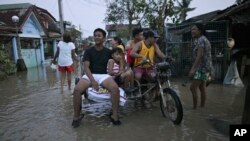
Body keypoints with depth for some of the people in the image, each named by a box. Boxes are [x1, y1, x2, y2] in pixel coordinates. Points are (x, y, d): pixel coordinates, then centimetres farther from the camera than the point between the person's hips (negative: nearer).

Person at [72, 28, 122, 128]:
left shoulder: (108, 52, 10)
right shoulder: (88, 51, 5)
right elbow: (86, 67, -6)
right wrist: (92, 80, -20)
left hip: (104, 75, 0)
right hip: (90, 75, 0)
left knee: (115, 88, -31)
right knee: (77, 90, -28)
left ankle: (114, 115, -15)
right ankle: (76, 116, -8)